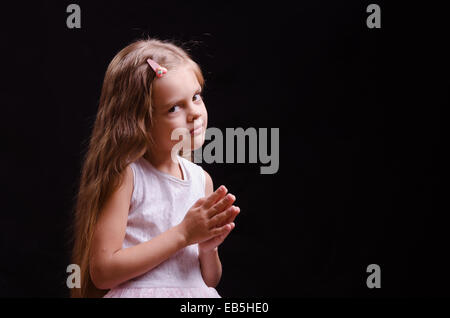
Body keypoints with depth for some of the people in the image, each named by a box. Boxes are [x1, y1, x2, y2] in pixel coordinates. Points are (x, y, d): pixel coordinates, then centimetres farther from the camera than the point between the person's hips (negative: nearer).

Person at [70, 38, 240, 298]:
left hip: (195, 296, 5)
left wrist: (208, 247, -8)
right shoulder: (125, 174, -8)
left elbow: (210, 280, 12)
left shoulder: (202, 179, 5)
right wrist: (183, 234, -13)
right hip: (137, 294, -4)